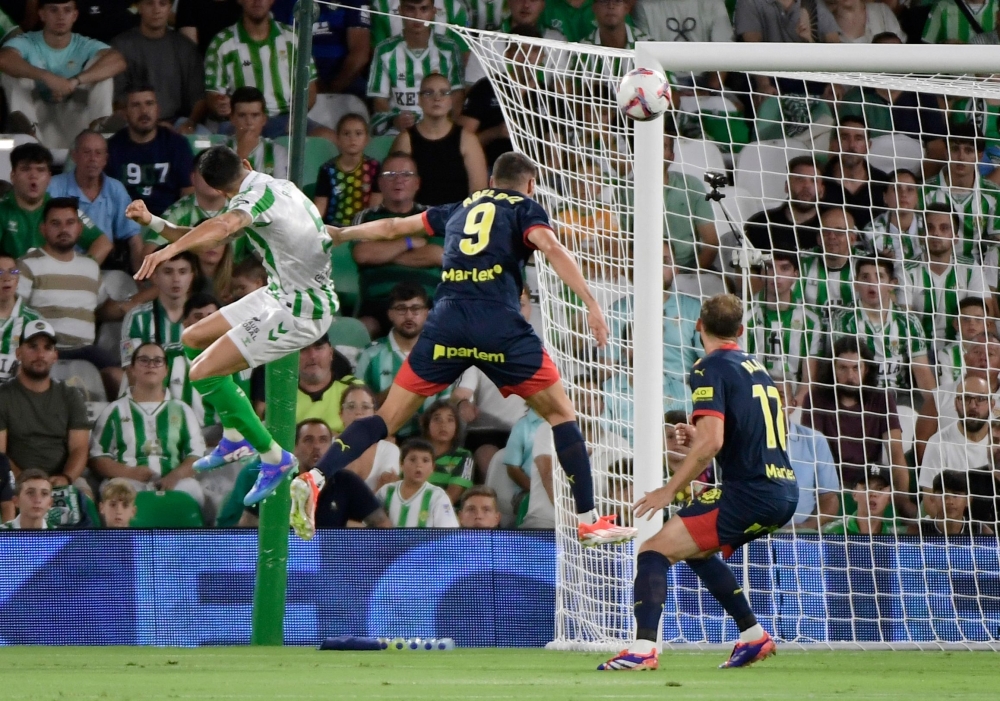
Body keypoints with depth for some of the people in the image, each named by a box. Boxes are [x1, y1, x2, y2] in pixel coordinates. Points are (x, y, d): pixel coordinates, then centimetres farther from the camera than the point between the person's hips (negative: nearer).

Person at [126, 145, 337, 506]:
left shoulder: (256, 194, -20)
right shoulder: (278, 186, 9)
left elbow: (223, 226, -44)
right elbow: (205, 238, 16)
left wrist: (167, 251, -56)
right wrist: (153, 223, 7)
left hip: (299, 312, -10)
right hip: (279, 295, 10)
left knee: (203, 373, -13)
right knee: (194, 339, 18)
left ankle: (274, 459, -3)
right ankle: (235, 439, 27)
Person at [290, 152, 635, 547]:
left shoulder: (461, 209, 28)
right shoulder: (525, 208, 14)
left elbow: (393, 227, 37)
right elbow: (552, 249, -6)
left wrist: (341, 234, 54)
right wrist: (591, 304, -13)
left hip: (446, 321, 4)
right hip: (500, 324, -4)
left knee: (390, 417, 8)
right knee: (560, 412, 9)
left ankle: (313, 481, -8)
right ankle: (590, 521, 5)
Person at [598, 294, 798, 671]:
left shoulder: (710, 369, -6)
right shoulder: (756, 368, 19)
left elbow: (711, 443, -18)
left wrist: (669, 490, -11)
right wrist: (699, 438, 29)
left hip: (750, 491, -8)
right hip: (784, 492, 8)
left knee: (654, 551, -10)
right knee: (696, 550, 29)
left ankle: (643, 648, -26)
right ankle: (753, 636, 28)